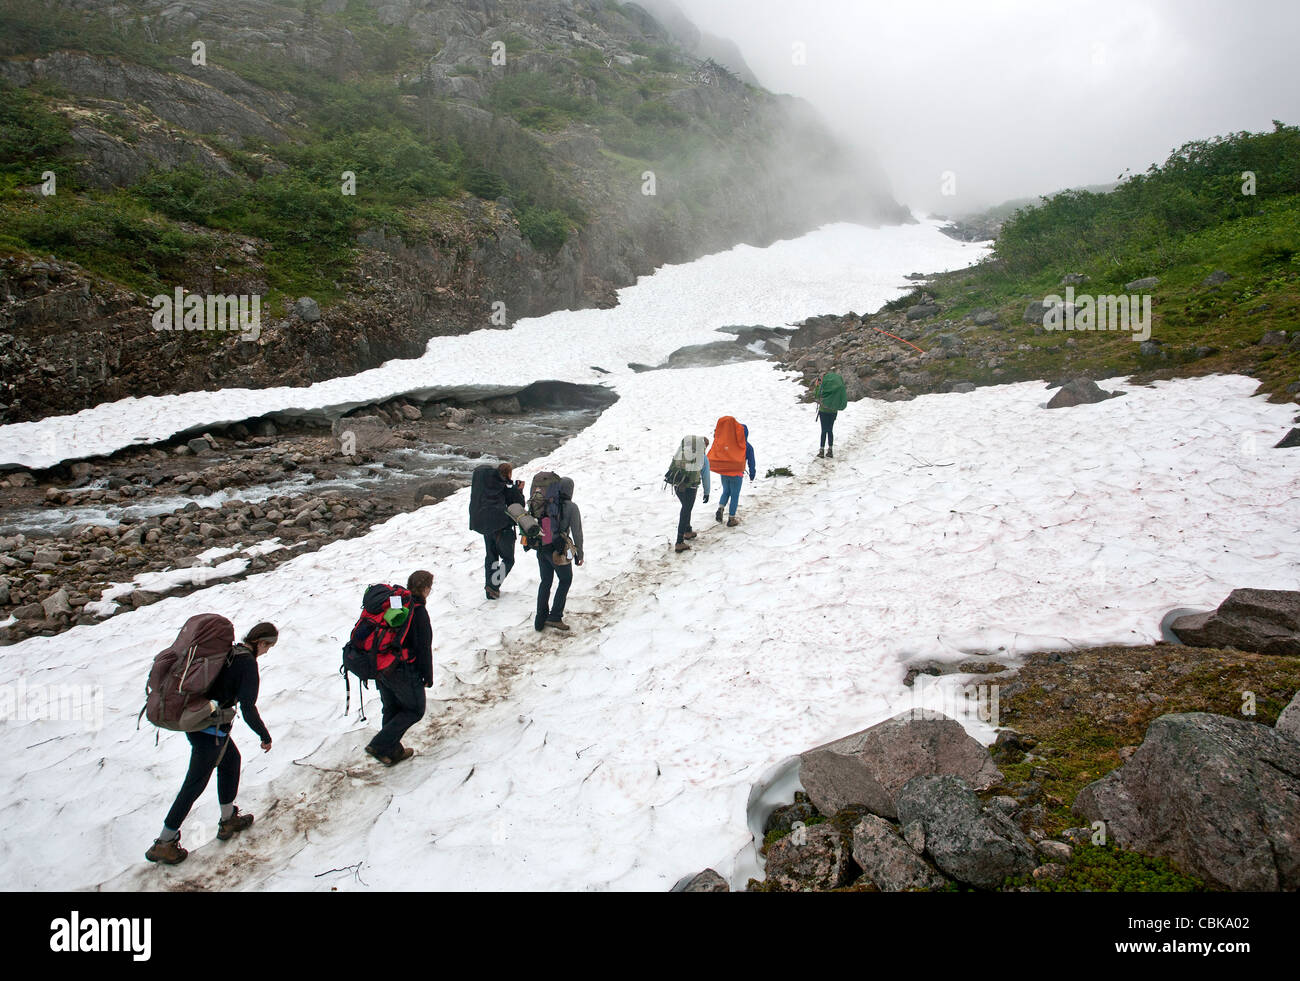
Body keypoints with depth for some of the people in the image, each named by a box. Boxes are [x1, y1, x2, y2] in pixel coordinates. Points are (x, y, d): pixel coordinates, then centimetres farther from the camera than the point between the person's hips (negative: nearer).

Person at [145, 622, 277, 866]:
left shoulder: (226, 650, 3)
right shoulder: (248, 663, -19)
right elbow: (248, 709, -19)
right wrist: (265, 736, -6)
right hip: (211, 732, -8)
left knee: (231, 759, 24)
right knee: (195, 783, 5)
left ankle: (228, 820, 34)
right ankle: (163, 843, 16)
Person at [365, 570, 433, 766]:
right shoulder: (418, 612, -18)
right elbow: (423, 648, -16)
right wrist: (428, 676, -5)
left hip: (380, 668, 8)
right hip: (403, 672, -8)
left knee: (391, 709, 21)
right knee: (415, 710, 9)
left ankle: (392, 751, 30)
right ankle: (380, 746, 1)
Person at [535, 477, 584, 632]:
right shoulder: (571, 507, -9)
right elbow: (577, 532, -7)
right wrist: (579, 553, 2)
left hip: (541, 548, 5)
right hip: (559, 550, -5)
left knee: (545, 582, 17)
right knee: (565, 580, 15)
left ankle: (540, 620, 20)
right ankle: (554, 617, 10)